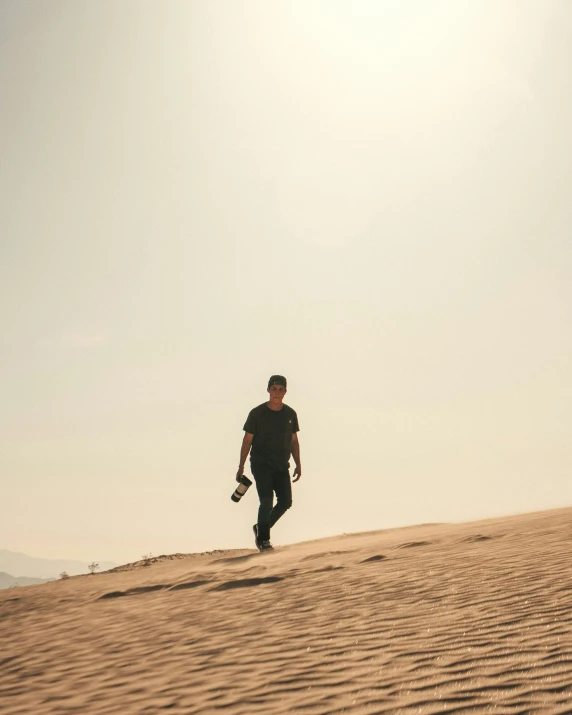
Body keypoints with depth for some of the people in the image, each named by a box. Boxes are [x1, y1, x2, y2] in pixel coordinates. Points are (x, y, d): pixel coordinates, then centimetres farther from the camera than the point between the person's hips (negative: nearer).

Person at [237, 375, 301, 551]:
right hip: (261, 465, -5)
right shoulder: (257, 413, -5)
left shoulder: (290, 414, 7)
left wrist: (298, 464, 7)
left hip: (281, 466, 5)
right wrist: (241, 466, -5)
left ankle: (261, 529, 22)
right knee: (267, 501, -13)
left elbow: (294, 441, 13)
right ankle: (263, 540, 0)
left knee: (285, 501, 2)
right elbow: (247, 440, -2)